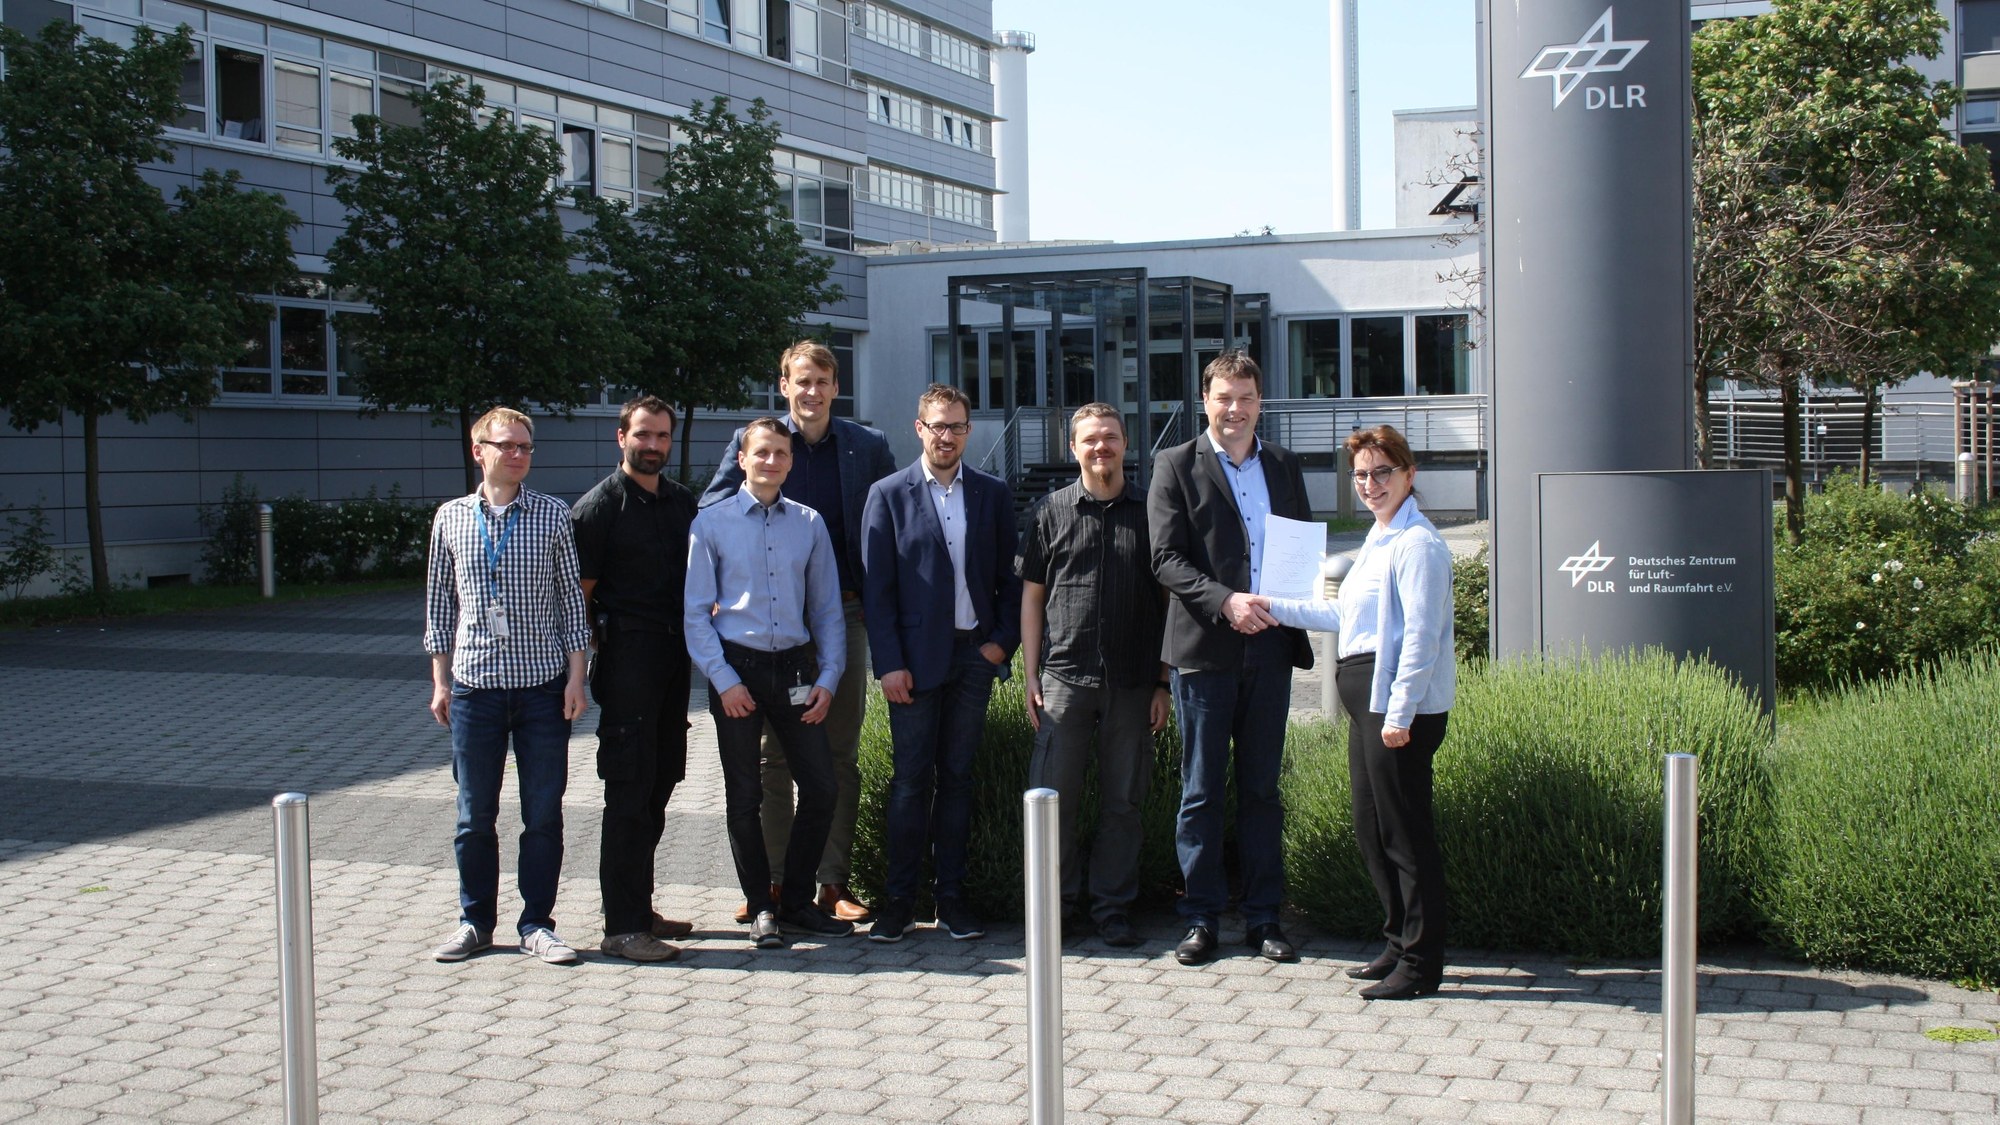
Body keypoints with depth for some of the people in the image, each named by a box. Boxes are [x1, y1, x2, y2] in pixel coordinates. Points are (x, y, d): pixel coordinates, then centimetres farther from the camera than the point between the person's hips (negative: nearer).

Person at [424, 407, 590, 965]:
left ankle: (537, 923, 16)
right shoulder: (451, 517, 5)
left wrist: (576, 676, -1)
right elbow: (440, 601, 10)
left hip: (543, 684, -1)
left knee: (544, 813, 5)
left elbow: (572, 598, 3)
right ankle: (475, 920, 21)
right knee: (474, 814, 8)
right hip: (474, 685, 1)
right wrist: (440, 680, 7)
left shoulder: (553, 515, 1)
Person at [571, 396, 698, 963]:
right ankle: (624, 927, -3)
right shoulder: (599, 506, -4)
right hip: (627, 655, -7)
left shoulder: (682, 502, 14)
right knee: (630, 790, -7)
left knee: (659, 782, 11)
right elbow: (579, 595, -5)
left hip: (674, 655, 7)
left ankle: (638, 908, 22)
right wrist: (595, 657, -7)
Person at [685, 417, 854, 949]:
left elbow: (827, 608, 10)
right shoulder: (712, 523, 0)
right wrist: (724, 680, -10)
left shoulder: (810, 524, 8)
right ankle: (761, 909, 17)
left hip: (794, 666, 3)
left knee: (821, 787, 1)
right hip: (737, 667, -3)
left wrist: (828, 678, 1)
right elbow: (696, 612, -2)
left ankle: (797, 903, 17)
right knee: (744, 796, 4)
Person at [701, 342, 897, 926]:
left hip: (844, 615, 1)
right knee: (776, 754, 4)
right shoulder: (751, 443, 2)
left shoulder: (867, 446, 6)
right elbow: (709, 517, 2)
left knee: (842, 754, 5)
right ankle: (774, 879, 10)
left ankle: (834, 881, 11)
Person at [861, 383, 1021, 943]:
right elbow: (875, 586, -1)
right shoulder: (889, 494, 2)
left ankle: (950, 894, 13)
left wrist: (1002, 640, -2)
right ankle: (900, 897, 8)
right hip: (914, 659, -2)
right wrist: (889, 663, -8)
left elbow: (1008, 577, 11)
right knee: (911, 780, 1)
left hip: (974, 655, 2)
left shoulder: (992, 494, 8)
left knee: (957, 776, 7)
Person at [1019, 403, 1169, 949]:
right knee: (1052, 796, 0)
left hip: (1133, 682, 0)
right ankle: (1055, 903, 14)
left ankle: (1114, 908, 16)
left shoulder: (1150, 511, 6)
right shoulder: (1051, 511, 6)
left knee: (1123, 801, 6)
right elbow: (1032, 596, 9)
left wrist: (1163, 683, 3)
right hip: (1064, 676, 0)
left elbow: (1168, 600, 8)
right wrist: (1030, 677, 2)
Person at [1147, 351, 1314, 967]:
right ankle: (1201, 916, 10)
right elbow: (1166, 559, -7)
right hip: (1205, 647, -3)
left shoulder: (1284, 466, 14)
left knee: (1262, 788, 9)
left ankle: (1262, 916, 15)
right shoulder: (1177, 466, 2)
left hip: (1269, 647, 3)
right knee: (1202, 789, 3)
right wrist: (1225, 602, -20)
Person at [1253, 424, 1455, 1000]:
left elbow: (1421, 636, -18)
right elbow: (1342, 616, 27)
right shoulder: (1379, 539, 18)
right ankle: (1399, 946, 25)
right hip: (1368, 699, 10)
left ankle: (1420, 965, 4)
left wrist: (1399, 713, -20)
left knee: (1405, 832, -4)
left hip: (1400, 705, -10)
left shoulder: (1417, 543, -13)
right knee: (1372, 828, 14)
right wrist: (1274, 608, 28)